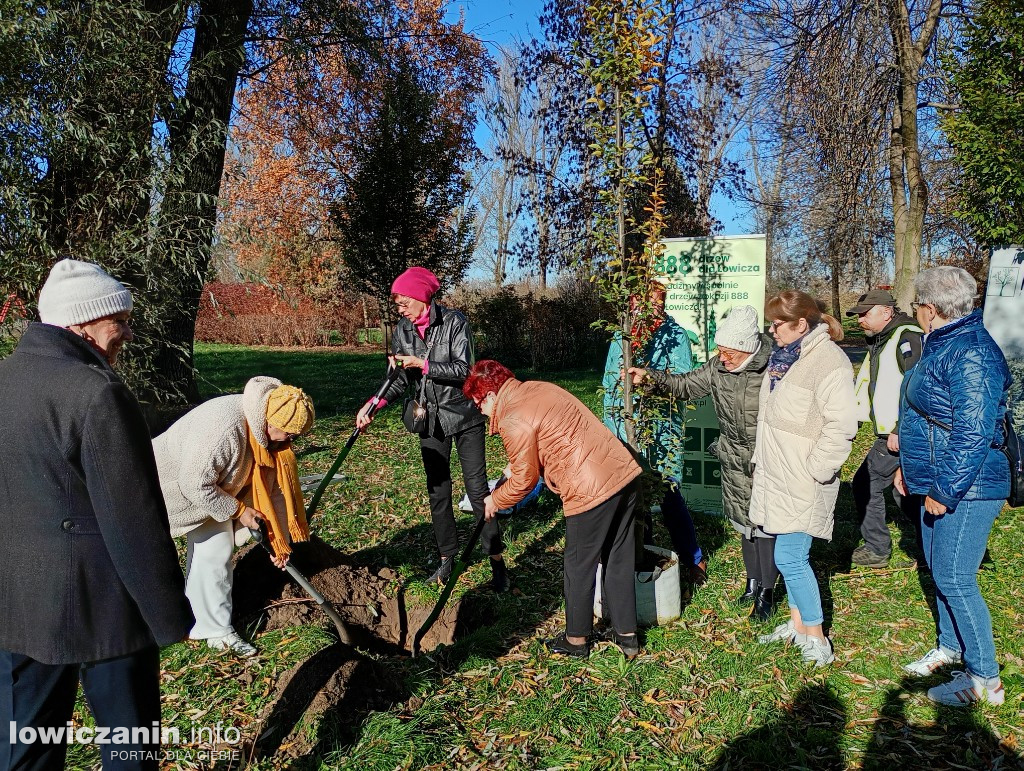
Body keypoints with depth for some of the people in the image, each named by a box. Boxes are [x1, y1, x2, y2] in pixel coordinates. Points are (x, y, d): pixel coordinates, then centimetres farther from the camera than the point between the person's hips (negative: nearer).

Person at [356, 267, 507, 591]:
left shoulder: (454, 322, -12)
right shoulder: (402, 330, 2)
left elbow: (465, 369, -18)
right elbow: (400, 379, 1)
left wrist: (423, 364, -23)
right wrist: (373, 405, -14)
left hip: (463, 416, -5)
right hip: (430, 419, 5)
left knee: (477, 488, -4)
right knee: (438, 491, 11)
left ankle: (496, 560, 6)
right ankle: (447, 558, 24)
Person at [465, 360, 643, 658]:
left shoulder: (513, 421, -11)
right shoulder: (539, 388, 15)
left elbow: (524, 481, -3)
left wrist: (495, 501, 15)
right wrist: (517, 465, 27)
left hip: (592, 491, -9)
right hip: (625, 473, 9)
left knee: (579, 566, 11)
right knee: (619, 559, 18)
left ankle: (577, 639, 28)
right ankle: (627, 635, 31)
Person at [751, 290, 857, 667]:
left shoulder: (829, 361, -17)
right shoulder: (783, 356, 12)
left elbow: (840, 427, -23)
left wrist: (816, 471, -19)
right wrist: (762, 459, 20)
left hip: (803, 483, -9)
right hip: (776, 476, 9)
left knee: (790, 558, -6)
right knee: (791, 554, 16)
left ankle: (817, 640, 10)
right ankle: (797, 624, 31)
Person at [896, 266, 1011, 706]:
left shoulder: (971, 353, -21)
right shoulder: (943, 344, 11)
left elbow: (973, 432, -26)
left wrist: (944, 491, -22)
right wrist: (908, 467, 22)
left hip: (965, 490, -10)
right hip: (938, 483, 10)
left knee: (955, 579, -5)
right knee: (940, 571, 19)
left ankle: (985, 679, 9)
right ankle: (950, 647, 35)